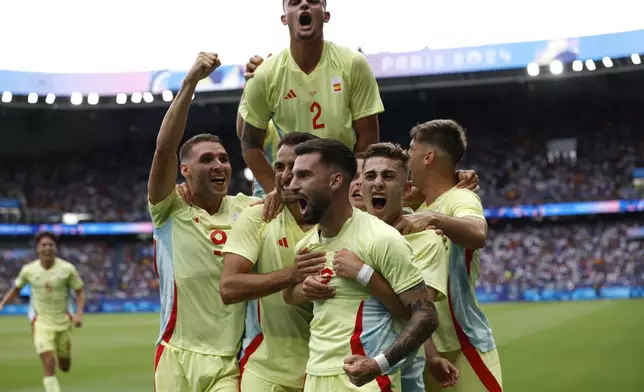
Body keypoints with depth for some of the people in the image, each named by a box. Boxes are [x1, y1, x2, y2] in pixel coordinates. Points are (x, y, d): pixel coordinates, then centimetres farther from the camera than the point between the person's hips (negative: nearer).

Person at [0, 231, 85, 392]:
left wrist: (79, 313, -17)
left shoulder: (67, 269, -10)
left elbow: (80, 292, -2)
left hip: (63, 322, 1)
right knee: (48, 364, -18)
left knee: (65, 367, 15)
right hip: (41, 322, -1)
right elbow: (16, 289, 12)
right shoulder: (28, 270, -6)